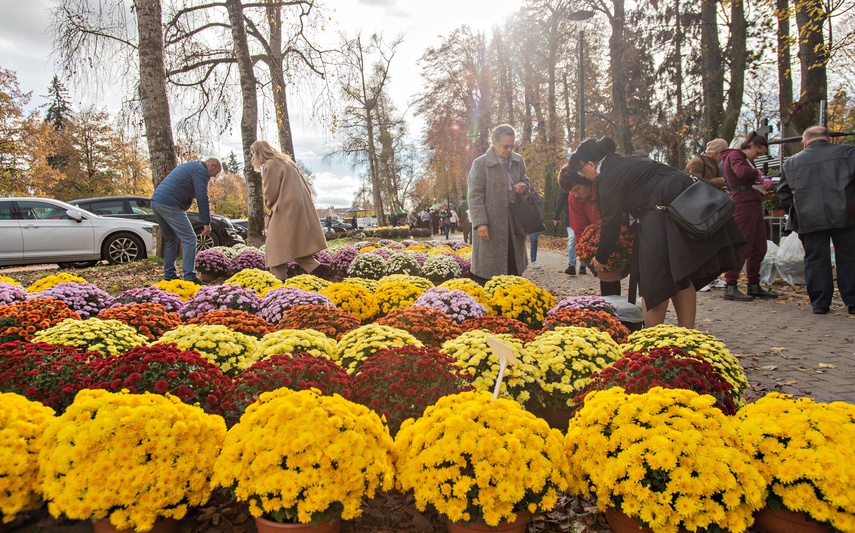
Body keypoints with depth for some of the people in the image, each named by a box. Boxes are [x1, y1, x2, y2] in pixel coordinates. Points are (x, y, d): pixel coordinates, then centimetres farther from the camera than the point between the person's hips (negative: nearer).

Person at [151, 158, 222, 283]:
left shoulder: (187, 167, 28)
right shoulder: (201, 171, -2)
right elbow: (202, 198, -11)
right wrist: (206, 223, -12)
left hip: (156, 202, 10)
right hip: (169, 204, -10)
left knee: (170, 240, 18)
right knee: (189, 239, -8)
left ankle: (169, 275, 19)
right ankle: (189, 277, -13)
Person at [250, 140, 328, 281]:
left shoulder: (269, 166, -8)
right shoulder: (287, 161, 19)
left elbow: (270, 193, -8)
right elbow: (304, 185, 19)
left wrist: (270, 208, 11)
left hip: (285, 210, -9)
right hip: (302, 207, 9)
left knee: (276, 247, -2)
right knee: (296, 244, 15)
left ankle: (278, 279, -1)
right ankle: (317, 268, 4)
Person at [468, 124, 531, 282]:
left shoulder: (518, 161, 9)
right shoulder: (480, 164, -6)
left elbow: (526, 182, 22)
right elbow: (475, 196, -8)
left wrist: (524, 187, -3)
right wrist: (480, 222, -16)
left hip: (514, 223, 5)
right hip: (491, 225, -5)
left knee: (514, 266, 11)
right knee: (488, 268, 0)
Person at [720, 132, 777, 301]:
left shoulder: (747, 160, 26)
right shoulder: (734, 155, -5)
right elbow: (742, 172, -26)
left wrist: (761, 184, 5)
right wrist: (756, 172, -8)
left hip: (754, 205, 10)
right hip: (743, 204, -10)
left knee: (759, 247, 11)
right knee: (742, 246, -10)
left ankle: (754, 286, 19)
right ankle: (730, 287, -7)